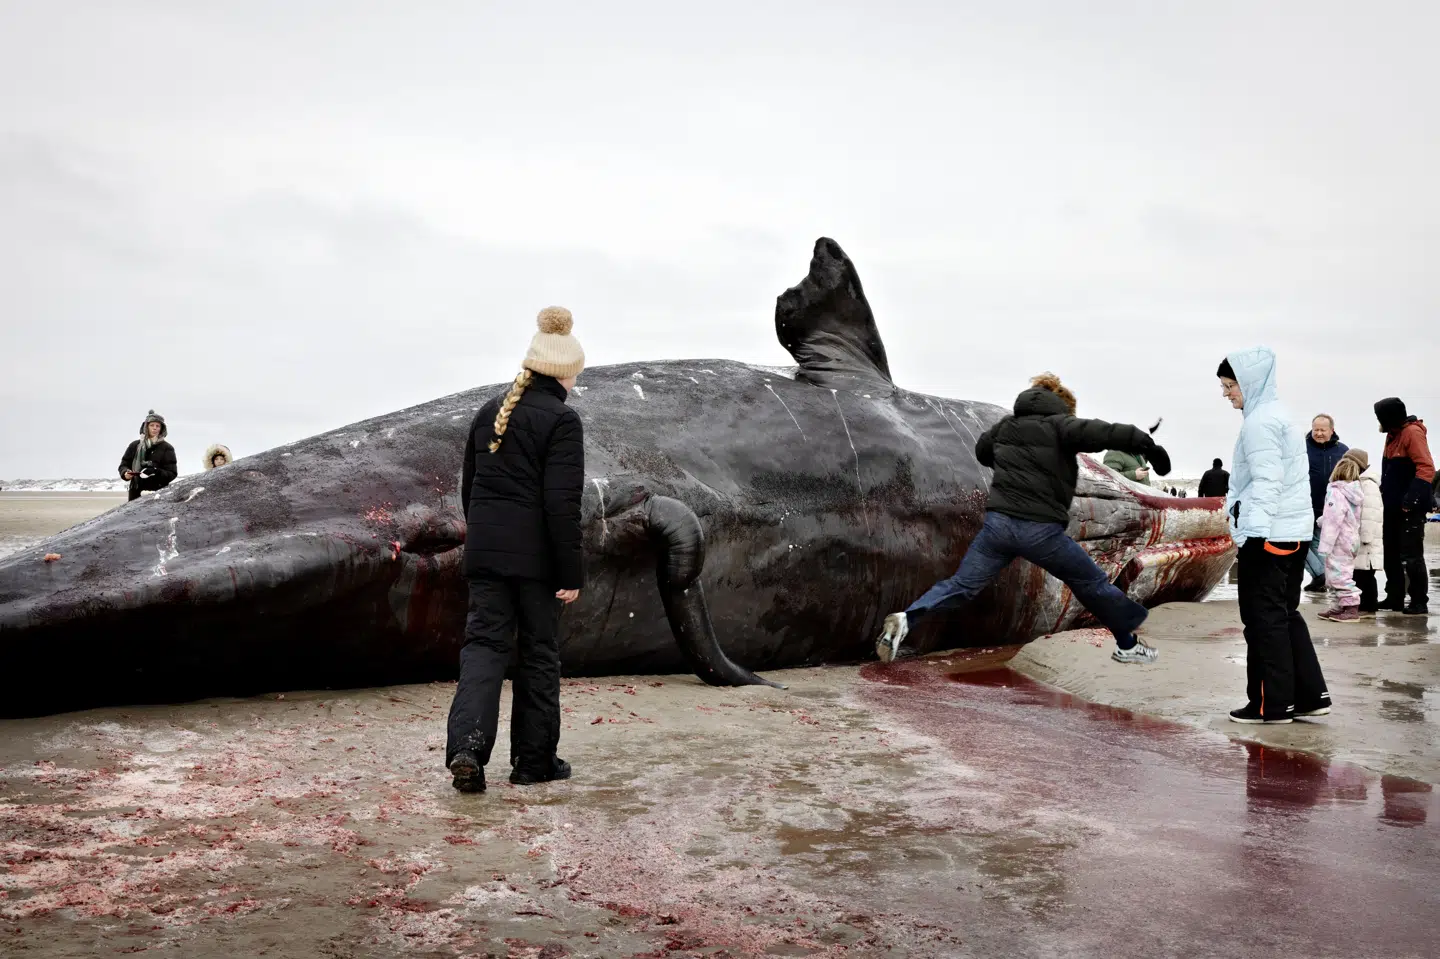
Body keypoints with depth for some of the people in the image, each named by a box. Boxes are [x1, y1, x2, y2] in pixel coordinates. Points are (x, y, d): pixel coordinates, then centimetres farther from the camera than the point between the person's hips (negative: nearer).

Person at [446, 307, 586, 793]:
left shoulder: (489, 412, 10)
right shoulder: (561, 420, -11)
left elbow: (469, 485, 16)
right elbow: (562, 504, -16)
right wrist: (571, 573, -12)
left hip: (484, 550, 5)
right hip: (536, 554, -5)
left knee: (484, 642, 7)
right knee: (539, 652, 8)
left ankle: (467, 747, -11)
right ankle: (534, 760, 17)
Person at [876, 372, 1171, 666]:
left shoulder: (1006, 426, 15)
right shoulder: (1058, 425, -2)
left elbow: (982, 450, 32)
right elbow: (1099, 432, -19)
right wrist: (1147, 444, -24)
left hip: (997, 522, 5)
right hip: (1040, 530, -4)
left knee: (961, 584, 8)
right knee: (1092, 583, 14)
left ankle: (906, 618, -12)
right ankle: (1127, 645, 27)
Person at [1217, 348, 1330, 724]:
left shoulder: (1259, 422, -13)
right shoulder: (1277, 416, 17)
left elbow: (1266, 482, -21)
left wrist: (1253, 533, -25)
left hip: (1269, 535, -10)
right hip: (1292, 531, 10)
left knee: (1264, 618, -2)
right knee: (1285, 614, 15)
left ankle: (1272, 704, 4)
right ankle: (1310, 696, 18)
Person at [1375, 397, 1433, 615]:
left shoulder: (1412, 433, -14)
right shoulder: (1393, 434, 13)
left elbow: (1426, 469, -22)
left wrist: (1411, 499, -27)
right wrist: (1384, 494, 15)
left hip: (1410, 508, -9)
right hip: (1393, 507, 9)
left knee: (1411, 556, -5)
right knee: (1391, 555, 12)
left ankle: (1419, 602, 2)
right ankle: (1395, 598, 19)